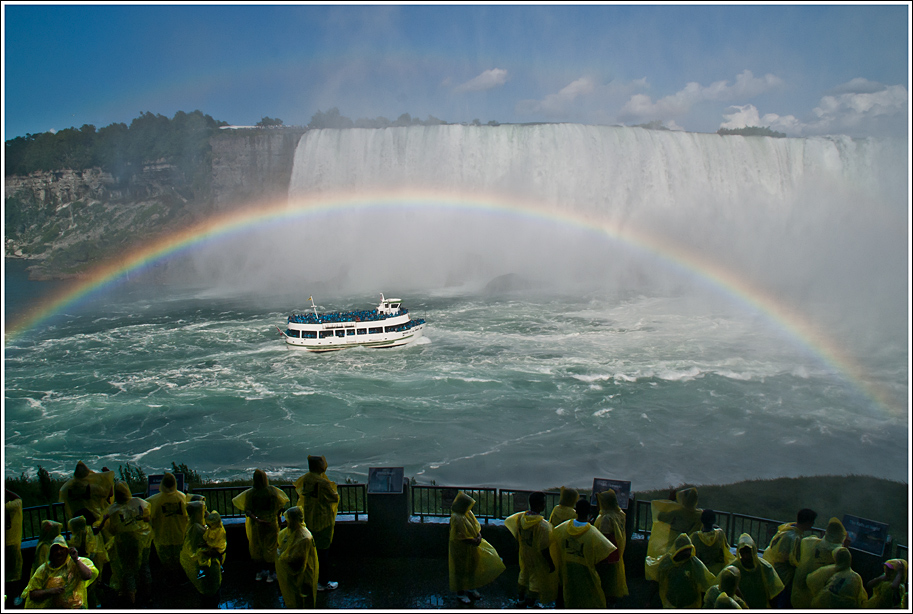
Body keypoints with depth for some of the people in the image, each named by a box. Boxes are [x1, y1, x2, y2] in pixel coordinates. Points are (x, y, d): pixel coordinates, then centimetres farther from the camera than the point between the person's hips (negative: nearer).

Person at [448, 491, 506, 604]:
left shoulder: (468, 513, 0)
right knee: (461, 570, 7)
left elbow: (477, 525, 9)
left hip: (472, 548, 8)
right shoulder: (456, 518, -27)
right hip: (460, 549, -8)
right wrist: (473, 541, -22)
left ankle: (470, 589, 38)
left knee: (472, 568, 19)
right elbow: (459, 537, -25)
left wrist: (479, 535, -10)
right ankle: (460, 593, 24)